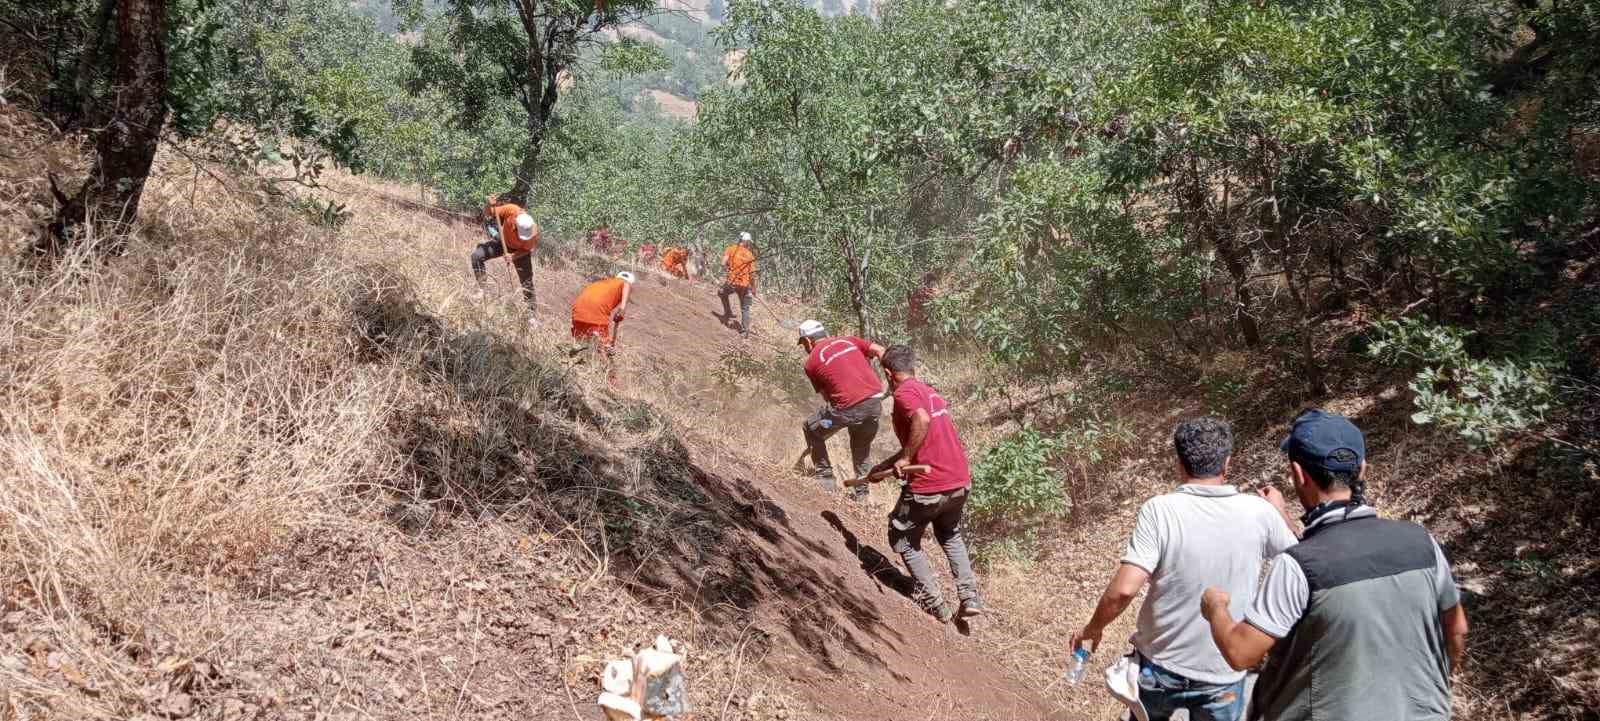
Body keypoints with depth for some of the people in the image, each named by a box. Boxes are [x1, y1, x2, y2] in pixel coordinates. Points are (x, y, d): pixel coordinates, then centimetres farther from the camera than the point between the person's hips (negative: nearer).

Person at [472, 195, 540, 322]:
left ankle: (531, 314, 12)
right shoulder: (511, 210, -36)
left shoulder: (533, 232, -36)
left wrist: (513, 256, -35)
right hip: (503, 242, 2)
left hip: (520, 251, -2)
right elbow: (487, 214, -21)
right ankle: (481, 290, -5)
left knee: (527, 283, -1)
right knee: (477, 255, -16)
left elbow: (526, 250, -18)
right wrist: (489, 205, -42)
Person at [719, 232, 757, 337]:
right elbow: (752, 274, -3)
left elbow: (723, 264, -11)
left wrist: (728, 270, 10)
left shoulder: (731, 249, -4)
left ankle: (728, 313, 30)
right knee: (745, 308, 14)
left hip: (732, 282, -1)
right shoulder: (750, 255, -2)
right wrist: (753, 288, 7)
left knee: (722, 294, 33)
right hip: (745, 284, 1)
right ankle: (745, 330, 9)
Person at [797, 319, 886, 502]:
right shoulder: (847, 340, 19)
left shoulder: (811, 362, 9)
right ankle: (861, 493, 32)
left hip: (848, 407, -5)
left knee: (811, 430, 21)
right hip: (875, 400, 5)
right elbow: (880, 351, 11)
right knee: (862, 447, 27)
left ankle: (825, 477, 23)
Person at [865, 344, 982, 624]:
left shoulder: (904, 392, -9)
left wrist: (905, 458, -20)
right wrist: (885, 465, 29)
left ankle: (935, 604, 14)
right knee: (951, 536, 31)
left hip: (928, 487, -8)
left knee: (903, 541, 16)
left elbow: (922, 421, -30)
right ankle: (969, 598, 19)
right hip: (960, 482, 8)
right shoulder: (932, 393, 17)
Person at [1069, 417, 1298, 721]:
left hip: (1160, 669, -1)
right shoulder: (1258, 512, -12)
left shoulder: (1159, 510, -19)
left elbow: (1123, 590, -25)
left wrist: (1093, 627, -6)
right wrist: (1279, 510, 26)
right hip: (1224, 676, 1)